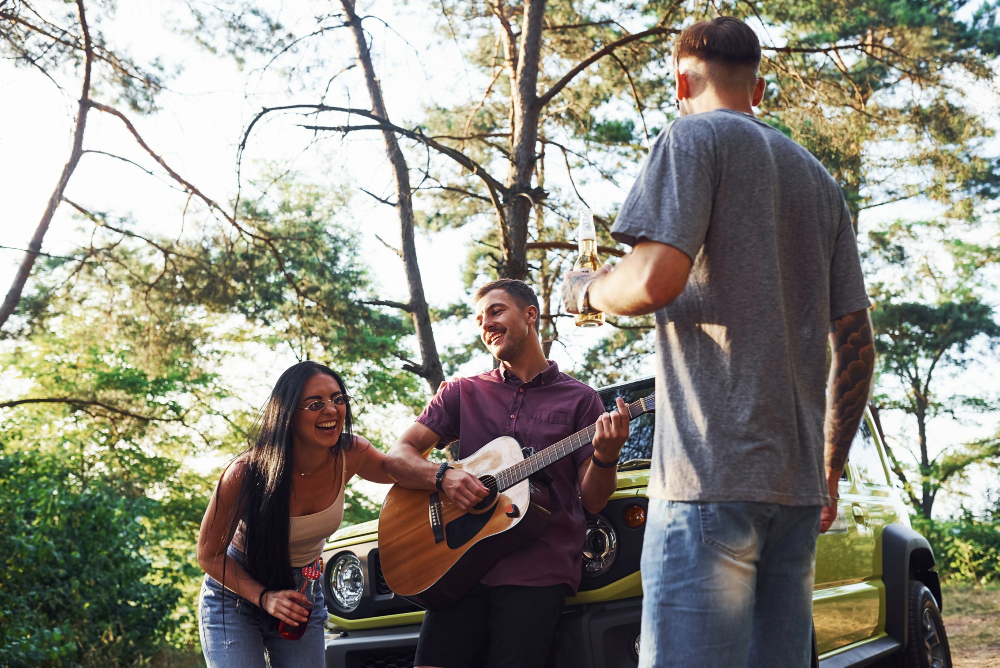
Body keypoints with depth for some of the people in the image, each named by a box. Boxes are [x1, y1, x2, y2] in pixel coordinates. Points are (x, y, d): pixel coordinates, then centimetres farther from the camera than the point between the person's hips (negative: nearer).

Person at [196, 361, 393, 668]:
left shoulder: (350, 455, -17)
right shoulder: (247, 473, -27)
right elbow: (209, 554, -15)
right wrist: (264, 596, -27)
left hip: (302, 596, 4)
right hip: (236, 594, -3)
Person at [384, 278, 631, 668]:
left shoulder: (579, 399, 10)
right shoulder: (462, 393, 16)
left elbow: (592, 500, 5)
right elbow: (397, 457, 7)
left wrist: (606, 457, -16)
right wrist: (443, 477, -13)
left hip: (539, 571, -2)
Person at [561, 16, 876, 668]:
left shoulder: (696, 136, 2)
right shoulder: (819, 179, 23)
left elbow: (657, 279, -14)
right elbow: (857, 342, 19)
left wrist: (587, 289, 7)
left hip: (714, 472, -8)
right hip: (797, 480, 8)